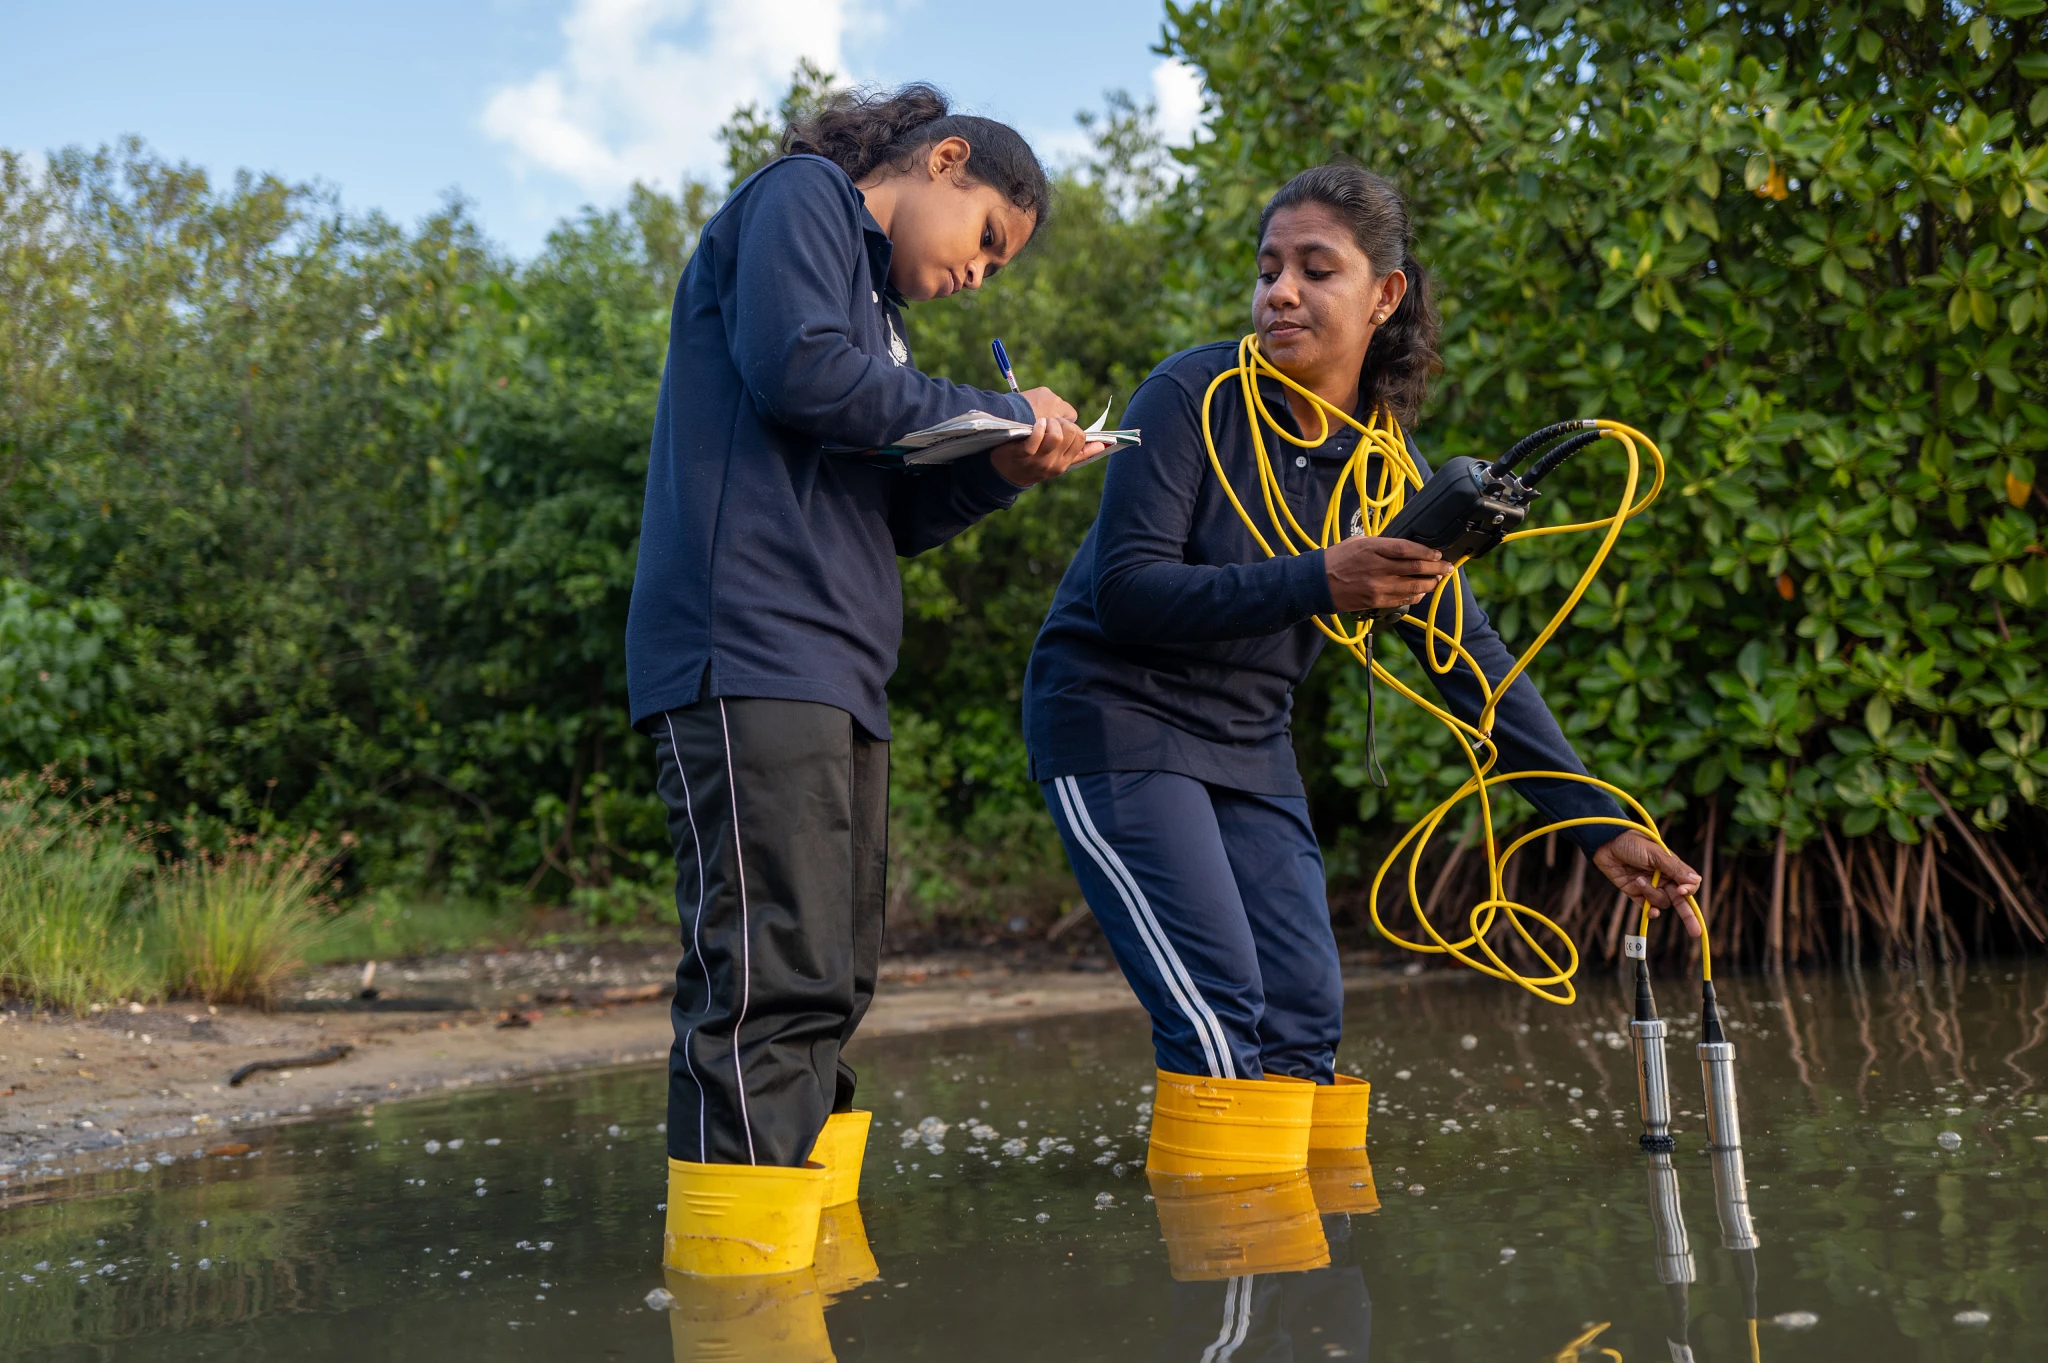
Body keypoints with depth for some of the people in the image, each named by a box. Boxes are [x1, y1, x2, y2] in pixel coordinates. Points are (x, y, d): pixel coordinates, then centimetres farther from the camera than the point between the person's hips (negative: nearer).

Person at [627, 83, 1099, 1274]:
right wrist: (996, 412, -4)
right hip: (752, 652, -11)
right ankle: (737, 1272, -21)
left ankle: (812, 1240, 14)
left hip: (836, 677, 11)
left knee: (831, 987, 10)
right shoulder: (801, 198, 3)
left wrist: (1000, 473, 8)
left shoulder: (873, 300, 29)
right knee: (773, 985, -18)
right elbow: (794, 368, -14)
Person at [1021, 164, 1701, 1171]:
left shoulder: (1388, 470, -1)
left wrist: (1597, 825, -3)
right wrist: (1318, 583, -34)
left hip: (1248, 746, 6)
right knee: (1217, 1013, -16)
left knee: (1306, 1022, 2)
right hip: (1117, 722, -6)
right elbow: (1124, 593, -23)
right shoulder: (1195, 398, -16)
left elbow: (1474, 663, 2)